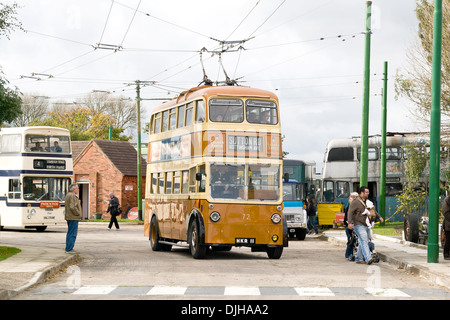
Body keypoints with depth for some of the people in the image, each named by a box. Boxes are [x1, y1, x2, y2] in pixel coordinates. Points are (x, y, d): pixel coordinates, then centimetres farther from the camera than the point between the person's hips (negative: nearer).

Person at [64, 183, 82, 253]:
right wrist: (78, 214, -12)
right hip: (73, 218, -11)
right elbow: (72, 207, -25)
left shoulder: (68, 195, 16)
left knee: (70, 233, 16)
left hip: (69, 217, 11)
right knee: (72, 234, -8)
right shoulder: (72, 196, -17)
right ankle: (69, 249, -7)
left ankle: (68, 248, 21)